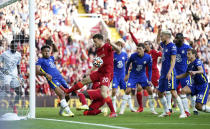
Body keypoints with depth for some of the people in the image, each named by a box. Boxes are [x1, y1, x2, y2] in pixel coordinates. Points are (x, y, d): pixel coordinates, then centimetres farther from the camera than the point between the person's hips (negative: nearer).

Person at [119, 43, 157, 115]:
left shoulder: (148, 57, -16)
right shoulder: (133, 56, -20)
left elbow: (149, 69, -4)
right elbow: (128, 64, 0)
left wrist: (149, 80, -7)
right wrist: (126, 74, 3)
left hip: (142, 76, 2)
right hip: (133, 76, -2)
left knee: (150, 90, -3)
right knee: (128, 91, -14)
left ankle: (152, 109, 11)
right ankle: (122, 109, -9)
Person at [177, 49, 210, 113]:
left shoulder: (197, 61, -14)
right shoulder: (190, 65, 11)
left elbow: (202, 71, -33)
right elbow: (185, 75, 28)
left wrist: (195, 72, -55)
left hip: (203, 86, -7)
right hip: (195, 85, 7)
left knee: (199, 106, -15)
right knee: (184, 90, -22)